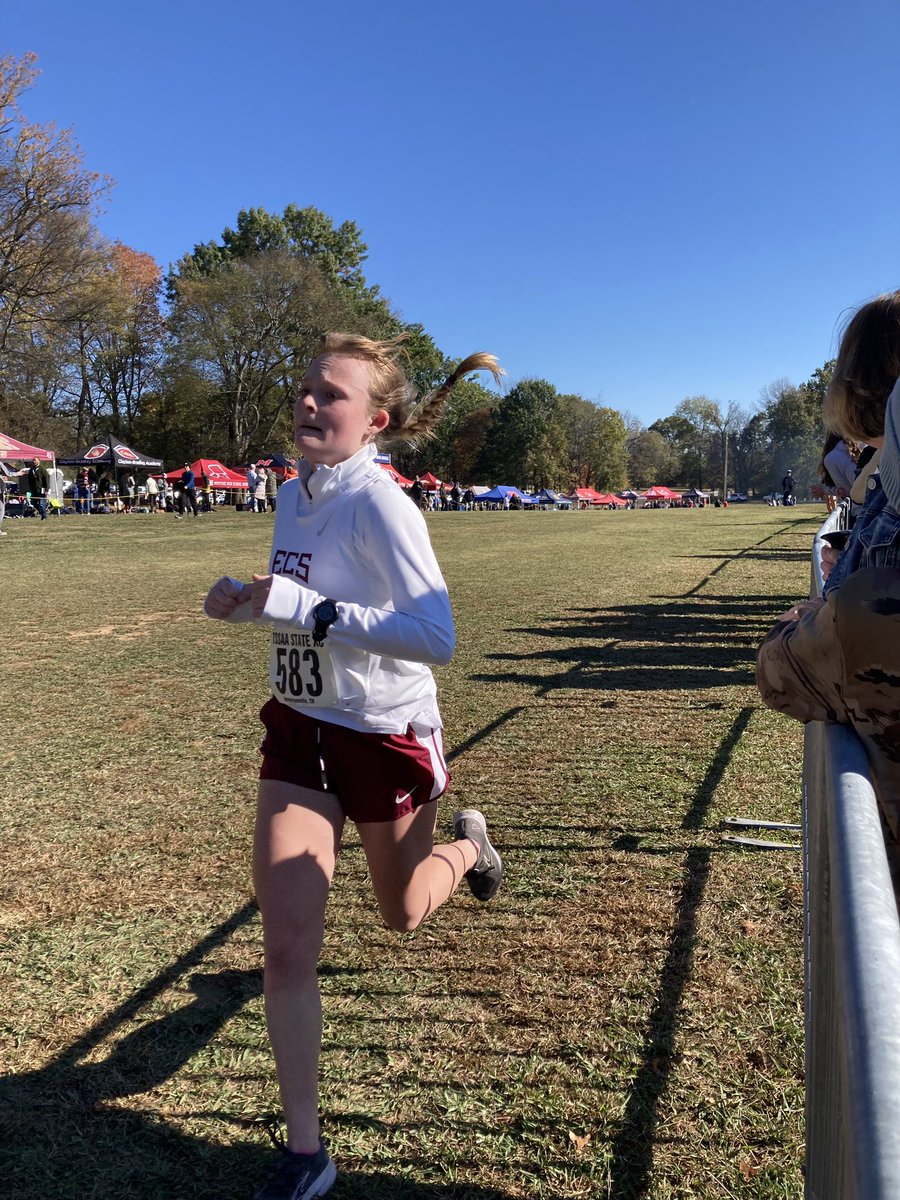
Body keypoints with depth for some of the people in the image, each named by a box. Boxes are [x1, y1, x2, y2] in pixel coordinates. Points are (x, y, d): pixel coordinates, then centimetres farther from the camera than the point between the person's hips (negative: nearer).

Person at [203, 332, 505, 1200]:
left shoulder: (376, 504, -23)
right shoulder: (293, 493, 0)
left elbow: (435, 638, -30)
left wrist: (308, 609, -35)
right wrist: (244, 599, -5)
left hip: (388, 736, -5)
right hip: (300, 731, 5)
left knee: (403, 912, 20)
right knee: (286, 940, -3)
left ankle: (467, 843, 55)